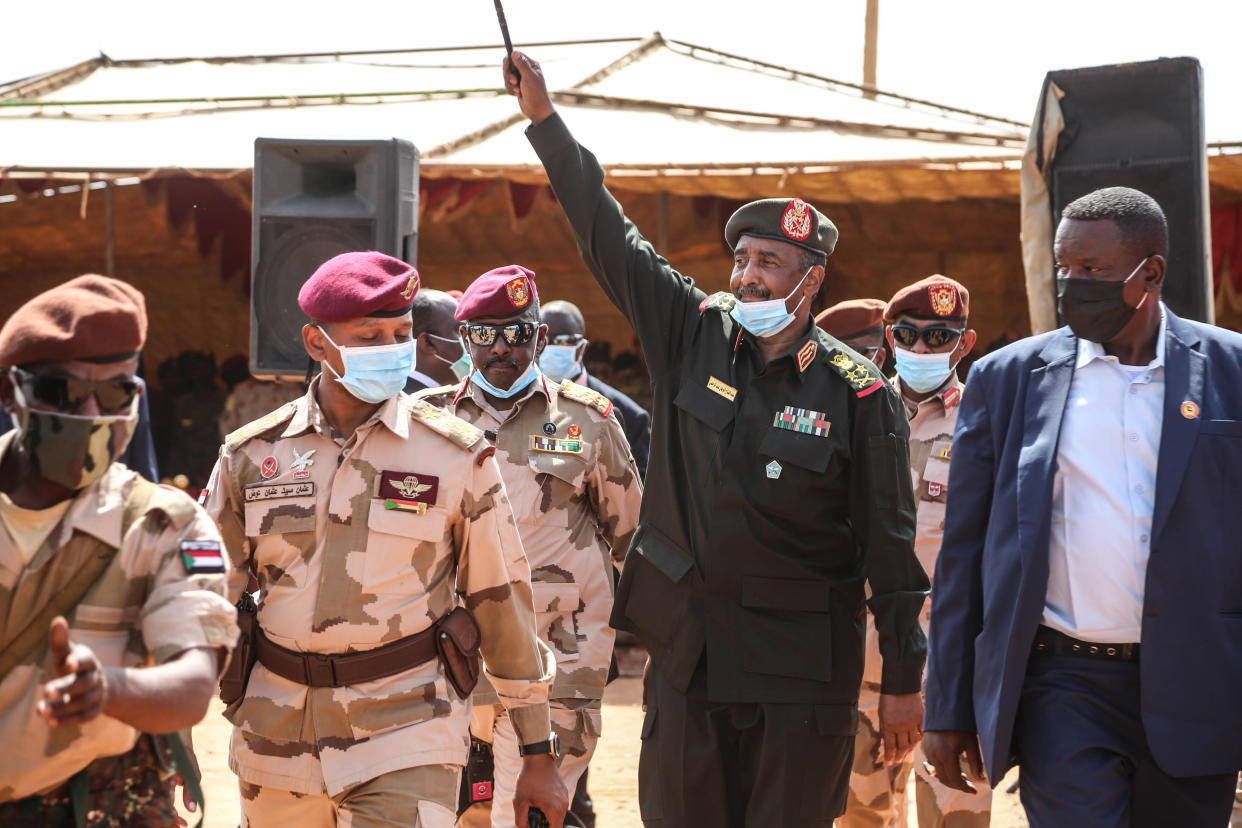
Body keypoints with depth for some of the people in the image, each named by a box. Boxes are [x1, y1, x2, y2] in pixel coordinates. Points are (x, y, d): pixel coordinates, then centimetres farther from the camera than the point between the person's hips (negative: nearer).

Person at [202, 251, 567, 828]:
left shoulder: (456, 456, -1)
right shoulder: (251, 455, 4)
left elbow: (502, 603, 3)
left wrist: (539, 757, 4)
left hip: (406, 734, -3)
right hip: (277, 741, 3)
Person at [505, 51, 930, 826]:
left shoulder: (858, 393, -8)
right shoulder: (693, 336, 3)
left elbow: (890, 546, -6)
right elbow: (606, 235, 4)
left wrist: (904, 680, -6)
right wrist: (544, 117, 0)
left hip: (802, 663, -4)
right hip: (689, 644, 4)